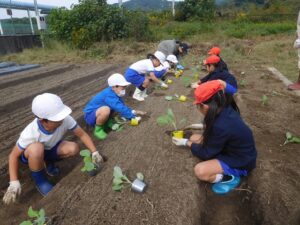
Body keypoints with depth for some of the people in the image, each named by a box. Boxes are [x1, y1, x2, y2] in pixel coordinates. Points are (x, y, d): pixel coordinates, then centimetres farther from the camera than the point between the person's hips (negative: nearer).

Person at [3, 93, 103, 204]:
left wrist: (94, 152, -30)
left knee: (74, 148, -25)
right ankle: (39, 180, -9)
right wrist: (14, 182, -32)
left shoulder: (65, 119, -32)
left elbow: (82, 134, -22)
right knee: (37, 148, -38)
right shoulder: (30, 133, -35)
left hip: (51, 149, 3)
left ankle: (48, 162, 5)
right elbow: (14, 155, -24)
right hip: (31, 154, -3)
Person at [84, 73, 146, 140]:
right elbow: (121, 109, -33)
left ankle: (108, 121, 8)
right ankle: (98, 129, -13)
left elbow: (122, 105, 10)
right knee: (106, 110, -39)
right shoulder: (109, 95, -30)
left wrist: (133, 112, 0)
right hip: (90, 116, -9)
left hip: (98, 111, 9)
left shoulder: (113, 92, -2)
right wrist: (133, 117, -23)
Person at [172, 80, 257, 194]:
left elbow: (206, 153, -20)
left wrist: (186, 143, -9)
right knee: (194, 138, 1)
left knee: (200, 171, -24)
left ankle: (230, 177, -2)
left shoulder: (221, 126, -36)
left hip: (241, 162, -9)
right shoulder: (225, 111, -12)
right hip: (232, 148, 9)